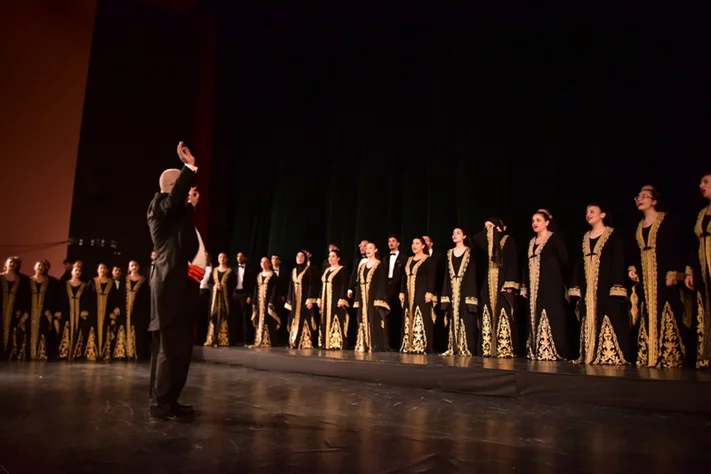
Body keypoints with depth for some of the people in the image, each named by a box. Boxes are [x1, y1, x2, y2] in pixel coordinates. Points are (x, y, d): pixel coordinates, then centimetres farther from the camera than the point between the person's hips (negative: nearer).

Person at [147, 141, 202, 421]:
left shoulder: (177, 213, 23)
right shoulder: (160, 205, -4)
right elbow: (175, 197, -27)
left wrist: (192, 205, 39)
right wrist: (190, 166, -27)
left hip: (180, 286, 10)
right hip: (171, 286, -10)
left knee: (178, 348, 12)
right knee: (170, 348, -8)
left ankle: (167, 401, 20)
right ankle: (161, 405, -2)